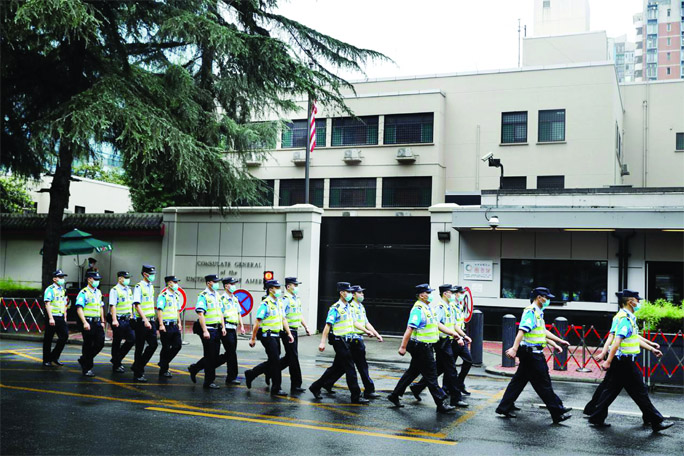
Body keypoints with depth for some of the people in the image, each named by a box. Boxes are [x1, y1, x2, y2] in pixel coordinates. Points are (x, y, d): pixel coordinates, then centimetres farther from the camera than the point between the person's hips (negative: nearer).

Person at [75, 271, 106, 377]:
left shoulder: (98, 292, 15)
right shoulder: (83, 293, -9)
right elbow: (79, 309, -16)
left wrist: (102, 321, 16)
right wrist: (84, 323, -24)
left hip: (97, 322, 7)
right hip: (88, 323, -7)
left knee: (100, 343, 1)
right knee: (88, 345, 0)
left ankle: (84, 360, 22)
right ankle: (87, 369, 11)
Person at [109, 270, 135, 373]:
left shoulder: (129, 290, 14)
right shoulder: (114, 290, -9)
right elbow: (112, 306, -16)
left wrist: (131, 316, 16)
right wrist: (114, 320, -23)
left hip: (127, 319, 7)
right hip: (119, 320, -7)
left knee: (132, 339, 1)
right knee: (117, 342, 1)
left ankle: (117, 359, 15)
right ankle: (116, 365, 12)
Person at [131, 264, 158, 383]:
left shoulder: (151, 287, 14)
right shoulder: (139, 287, -10)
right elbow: (137, 305, -16)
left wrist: (152, 321, 16)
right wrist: (145, 320, -23)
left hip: (151, 320, 7)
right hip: (141, 321, -7)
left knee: (153, 344, 0)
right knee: (140, 348, 0)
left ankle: (138, 367, 16)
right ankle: (138, 374, 10)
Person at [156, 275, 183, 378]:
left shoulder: (176, 296, 15)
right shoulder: (163, 295, -10)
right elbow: (159, 310, -15)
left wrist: (179, 323, 18)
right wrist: (161, 325, -21)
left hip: (174, 325, 8)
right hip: (166, 326, -7)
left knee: (178, 345, 3)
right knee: (166, 348, -1)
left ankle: (163, 363, 20)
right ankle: (163, 370, 10)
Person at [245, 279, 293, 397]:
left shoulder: (279, 303, 12)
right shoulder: (265, 304, -15)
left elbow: (283, 319, 16)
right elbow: (258, 322, -15)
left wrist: (289, 333, 7)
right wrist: (253, 339, -15)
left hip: (276, 336, 9)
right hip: (267, 336, -9)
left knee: (272, 362, 13)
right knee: (275, 361, -6)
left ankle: (250, 374, 29)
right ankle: (276, 389, 4)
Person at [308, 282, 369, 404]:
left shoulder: (348, 307, 12)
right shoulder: (335, 308, -14)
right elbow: (328, 325, -18)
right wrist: (322, 342, -24)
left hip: (346, 341, 9)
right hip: (339, 341, -9)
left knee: (337, 367, 15)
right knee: (350, 369, -6)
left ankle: (316, 387, 27)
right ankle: (356, 397, 1)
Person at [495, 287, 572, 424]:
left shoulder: (538, 312, 18)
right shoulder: (530, 312, -15)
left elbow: (543, 332, 28)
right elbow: (522, 331, -26)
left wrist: (558, 342, 31)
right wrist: (514, 348, -34)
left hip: (533, 354, 10)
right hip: (531, 353, -10)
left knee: (519, 380, 12)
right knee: (543, 384, -3)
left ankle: (504, 408, 17)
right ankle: (557, 413, 3)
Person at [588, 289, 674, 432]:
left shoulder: (628, 318, 15)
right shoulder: (626, 319, -18)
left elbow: (635, 339, 25)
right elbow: (617, 341, -25)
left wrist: (652, 349, 25)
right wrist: (608, 361, -28)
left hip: (619, 362, 10)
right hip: (625, 361, -10)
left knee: (610, 390, 12)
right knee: (640, 392, 0)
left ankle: (597, 419, 15)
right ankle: (656, 422, 9)